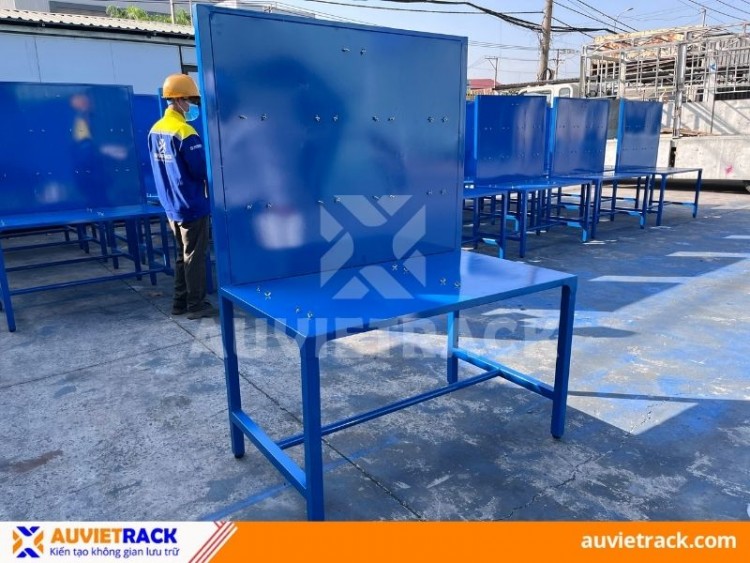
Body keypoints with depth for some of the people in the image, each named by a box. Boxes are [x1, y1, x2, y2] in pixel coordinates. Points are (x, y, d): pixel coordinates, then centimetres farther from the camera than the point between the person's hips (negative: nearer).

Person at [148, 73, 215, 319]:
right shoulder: (185, 133, -19)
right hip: (192, 205, -8)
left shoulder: (155, 131, 7)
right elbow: (202, 170, -18)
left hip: (171, 205, 8)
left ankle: (180, 302, 23)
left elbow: (160, 168, 14)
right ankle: (196, 305, 8)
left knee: (182, 254, 17)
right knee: (194, 256, 1)